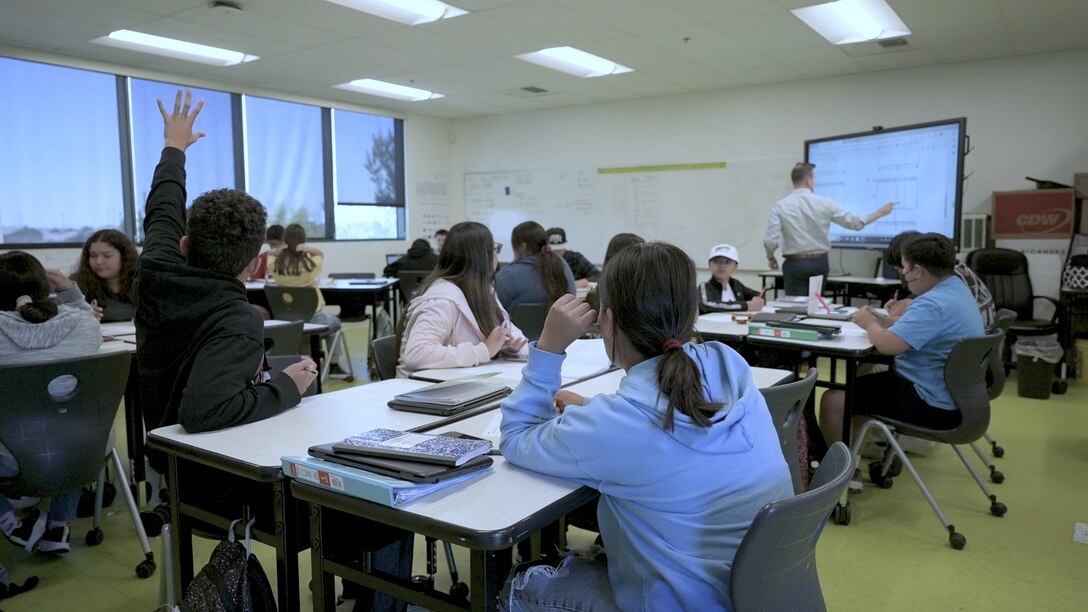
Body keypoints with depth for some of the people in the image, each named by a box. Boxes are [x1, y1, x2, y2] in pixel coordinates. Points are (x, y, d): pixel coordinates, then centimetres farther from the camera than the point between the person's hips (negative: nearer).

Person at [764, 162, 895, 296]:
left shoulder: (780, 206, -8)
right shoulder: (824, 203, -3)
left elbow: (771, 240, -12)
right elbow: (854, 222, 6)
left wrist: (770, 257, 9)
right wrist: (881, 212, 21)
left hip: (795, 264, -2)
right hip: (820, 263, 3)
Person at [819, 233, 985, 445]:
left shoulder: (934, 304, -27)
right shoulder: (957, 288, 8)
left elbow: (886, 344, -32)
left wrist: (870, 324, -10)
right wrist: (879, 321, 3)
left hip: (932, 405, -11)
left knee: (833, 401, -11)